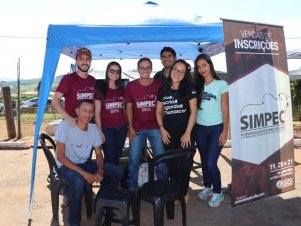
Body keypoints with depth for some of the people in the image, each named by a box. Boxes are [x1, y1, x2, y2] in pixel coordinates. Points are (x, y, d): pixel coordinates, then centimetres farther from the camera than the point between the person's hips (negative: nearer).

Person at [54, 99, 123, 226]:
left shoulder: (93, 128, -3)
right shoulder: (65, 125, -19)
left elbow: (99, 154, 5)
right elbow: (60, 156, -21)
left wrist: (100, 171, -16)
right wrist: (83, 173, -28)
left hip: (85, 163, 6)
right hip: (65, 165, -5)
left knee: (117, 172, -7)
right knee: (79, 181, -38)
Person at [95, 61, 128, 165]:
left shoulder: (122, 89, 9)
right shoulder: (101, 89, -3)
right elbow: (97, 112, -3)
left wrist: (129, 126, 8)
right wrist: (100, 131, -9)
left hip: (122, 128, 4)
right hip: (107, 129, -4)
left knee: (117, 157, 12)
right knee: (110, 158, 0)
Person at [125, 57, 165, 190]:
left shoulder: (159, 84, -3)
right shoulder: (131, 86, -1)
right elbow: (129, 107, 4)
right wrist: (131, 127, -1)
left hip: (155, 128, 0)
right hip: (137, 128, 0)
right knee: (134, 159, 5)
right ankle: (132, 187, 22)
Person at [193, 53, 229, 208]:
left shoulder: (221, 84, -3)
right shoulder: (197, 85, 7)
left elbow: (225, 109, -4)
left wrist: (225, 131, -9)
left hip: (216, 128, -4)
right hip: (200, 128, 4)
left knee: (211, 163, -7)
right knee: (204, 161, 12)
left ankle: (218, 192, 15)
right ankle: (207, 187, 33)